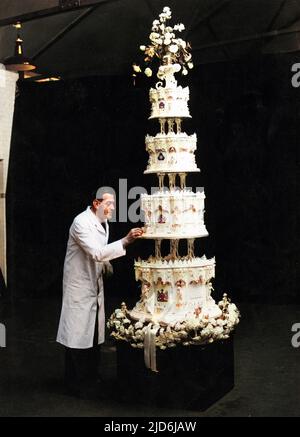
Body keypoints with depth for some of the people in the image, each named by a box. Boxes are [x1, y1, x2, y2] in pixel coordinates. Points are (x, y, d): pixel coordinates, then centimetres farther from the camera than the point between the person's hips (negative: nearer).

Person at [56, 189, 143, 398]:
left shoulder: (103, 222, 8)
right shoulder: (81, 222, -20)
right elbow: (96, 252, -31)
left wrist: (106, 263, 1)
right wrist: (125, 241, -36)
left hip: (95, 284, 8)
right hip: (80, 285, -8)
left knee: (94, 332, 14)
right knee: (79, 333, -2)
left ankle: (91, 378, 27)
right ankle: (77, 383, 10)